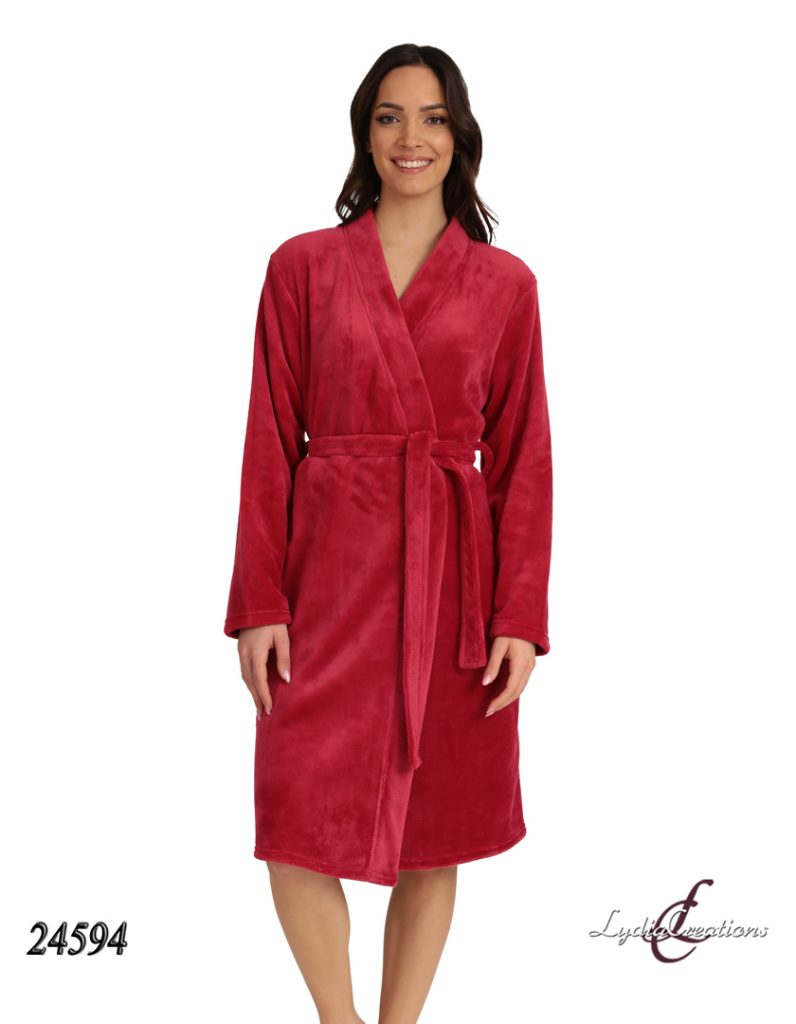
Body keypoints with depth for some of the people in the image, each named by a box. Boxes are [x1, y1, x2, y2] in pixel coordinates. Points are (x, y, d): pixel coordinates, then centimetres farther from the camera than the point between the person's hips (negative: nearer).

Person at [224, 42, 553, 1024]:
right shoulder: (303, 266, 5)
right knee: (300, 822, -7)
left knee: (435, 835, 6)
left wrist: (520, 616, -3)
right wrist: (259, 604, -5)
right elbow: (270, 441, 2)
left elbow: (523, 457, 5)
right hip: (329, 569, 0)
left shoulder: (504, 283, 6)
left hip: (452, 574, 1)